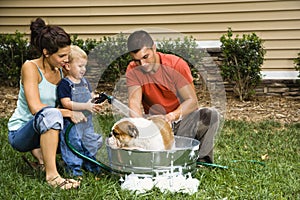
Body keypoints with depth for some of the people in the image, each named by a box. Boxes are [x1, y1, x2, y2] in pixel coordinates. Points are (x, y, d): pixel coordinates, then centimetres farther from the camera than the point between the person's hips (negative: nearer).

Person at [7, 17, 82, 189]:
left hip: (46, 129, 7)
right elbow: (36, 108, -27)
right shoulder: (30, 68, -17)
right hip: (20, 132, -7)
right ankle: (52, 174, -34)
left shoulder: (61, 71, 2)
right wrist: (68, 113, -28)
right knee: (50, 113, -39)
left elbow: (67, 104, 2)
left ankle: (39, 151, 6)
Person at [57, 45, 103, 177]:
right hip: (72, 123, -7)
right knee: (73, 145, -2)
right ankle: (74, 169, 13)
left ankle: (90, 166, 34)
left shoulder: (84, 82, 12)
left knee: (92, 143, 15)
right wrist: (85, 106, -27)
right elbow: (66, 103, -21)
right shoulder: (64, 84, -13)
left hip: (87, 122, 8)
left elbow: (91, 97, 20)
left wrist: (95, 103, -4)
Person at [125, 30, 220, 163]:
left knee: (211, 115, -30)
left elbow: (192, 101, -19)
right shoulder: (133, 70, -8)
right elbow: (134, 102, -20)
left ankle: (201, 158, -10)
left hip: (181, 118, -2)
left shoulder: (177, 65, -16)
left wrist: (172, 116, -38)